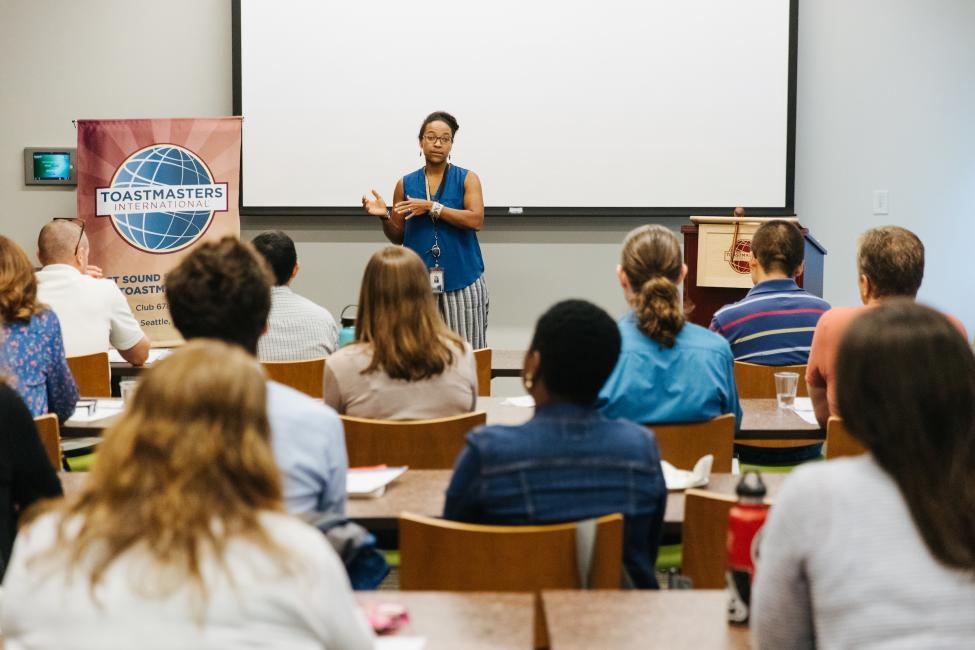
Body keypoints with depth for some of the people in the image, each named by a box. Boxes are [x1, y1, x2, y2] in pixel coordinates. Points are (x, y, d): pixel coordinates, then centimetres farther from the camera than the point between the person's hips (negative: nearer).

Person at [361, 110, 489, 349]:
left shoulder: (467, 179, 4)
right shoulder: (406, 184, 10)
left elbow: (476, 220, -11)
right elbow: (397, 237, 14)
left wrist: (432, 207, -15)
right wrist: (384, 216, -6)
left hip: (461, 278, -1)